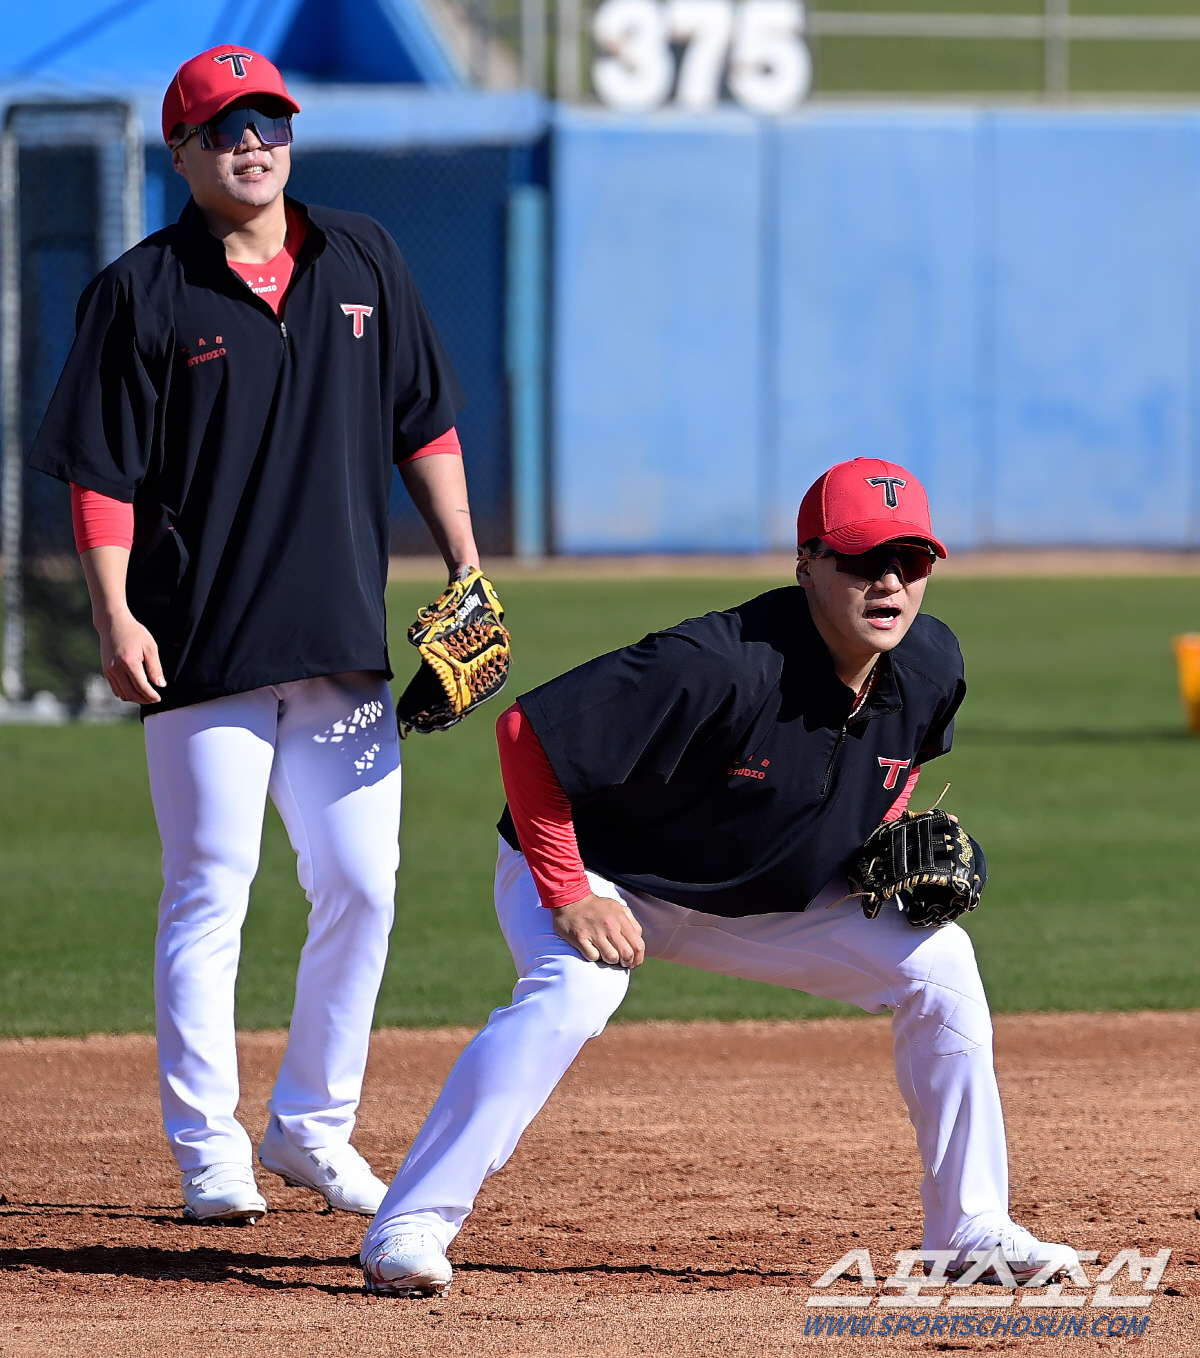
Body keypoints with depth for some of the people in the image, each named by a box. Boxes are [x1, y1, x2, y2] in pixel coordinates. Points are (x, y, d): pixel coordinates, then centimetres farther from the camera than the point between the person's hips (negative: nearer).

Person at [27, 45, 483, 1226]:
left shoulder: (362, 263, 10)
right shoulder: (140, 293, -3)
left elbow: (423, 422, 14)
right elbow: (102, 472, -5)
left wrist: (465, 564, 7)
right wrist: (114, 614, -15)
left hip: (345, 641, 4)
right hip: (206, 645, -4)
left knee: (361, 886, 4)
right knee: (209, 889, -3)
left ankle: (312, 1129, 18)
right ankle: (208, 1149, 4)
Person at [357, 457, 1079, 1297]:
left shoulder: (932, 668, -12)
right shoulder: (719, 666, -36)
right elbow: (528, 732, -33)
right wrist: (568, 897, -31)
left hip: (770, 899, 6)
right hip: (608, 874, -6)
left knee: (937, 960, -4)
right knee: (570, 995, -35)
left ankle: (969, 1231, 8)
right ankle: (410, 1227, -27)